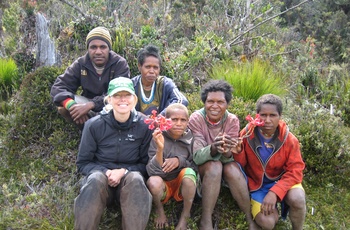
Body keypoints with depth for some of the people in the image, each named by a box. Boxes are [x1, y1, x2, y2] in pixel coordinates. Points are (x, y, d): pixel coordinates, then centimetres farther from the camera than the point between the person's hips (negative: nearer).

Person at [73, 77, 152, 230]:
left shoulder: (144, 126, -5)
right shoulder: (94, 125, -5)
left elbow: (146, 164, 3)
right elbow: (83, 163, 2)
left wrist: (124, 171, -16)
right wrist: (105, 172, -18)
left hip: (129, 182, 0)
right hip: (101, 175, 0)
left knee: (136, 179, -34)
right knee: (96, 179, -35)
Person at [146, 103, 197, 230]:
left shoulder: (190, 138, -8)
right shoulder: (158, 138, -13)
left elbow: (196, 166, -5)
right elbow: (154, 172, -20)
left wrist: (180, 161, -24)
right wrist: (160, 149, -36)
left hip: (183, 186, 1)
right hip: (163, 186, -1)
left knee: (188, 172, -29)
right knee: (154, 181, -33)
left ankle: (185, 217, -9)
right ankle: (159, 211, 1)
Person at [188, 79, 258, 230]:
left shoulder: (232, 120, -12)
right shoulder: (196, 119, -18)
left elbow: (229, 158, -17)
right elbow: (197, 157, -26)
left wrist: (226, 152, -42)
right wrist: (213, 148, -47)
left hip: (226, 165, 2)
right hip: (203, 168, -2)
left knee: (232, 168, -30)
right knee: (214, 166, -32)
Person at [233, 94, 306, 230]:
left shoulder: (289, 140, -13)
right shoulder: (247, 134, -12)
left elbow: (295, 172, -13)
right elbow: (241, 165, -3)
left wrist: (275, 192, -27)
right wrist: (238, 152, -27)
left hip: (282, 181, 0)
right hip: (257, 185, 0)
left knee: (297, 199, -32)